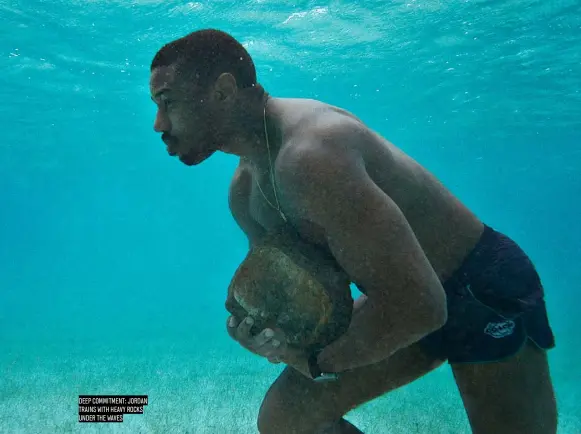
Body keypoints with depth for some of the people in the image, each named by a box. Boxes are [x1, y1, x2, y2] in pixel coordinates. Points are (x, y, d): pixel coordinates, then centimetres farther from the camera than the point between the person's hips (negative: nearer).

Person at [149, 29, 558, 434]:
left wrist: (313, 360, -20)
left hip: (486, 292, -8)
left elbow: (416, 305, -35)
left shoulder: (308, 153, -32)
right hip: (404, 296, 8)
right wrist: (253, 324, -13)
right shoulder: (244, 190, 0)